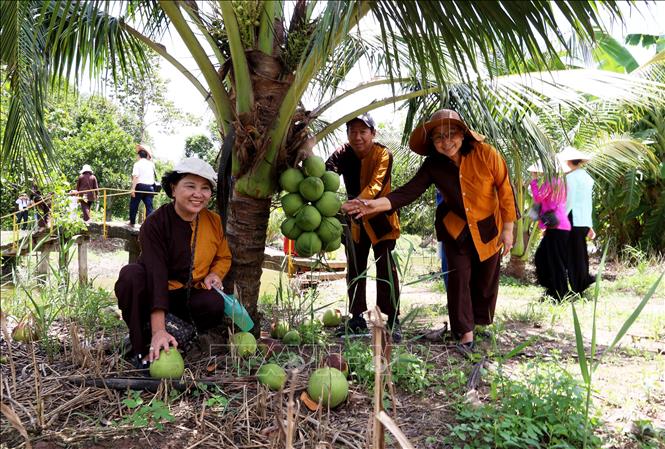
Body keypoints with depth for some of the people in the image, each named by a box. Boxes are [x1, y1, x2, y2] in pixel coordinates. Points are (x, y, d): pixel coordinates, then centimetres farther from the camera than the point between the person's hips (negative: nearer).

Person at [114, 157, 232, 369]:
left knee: (215, 305, -30)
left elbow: (224, 257, 11)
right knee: (131, 274, -34)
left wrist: (214, 275, -15)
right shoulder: (155, 223, -21)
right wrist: (158, 330, -40)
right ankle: (143, 347, -22)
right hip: (152, 294, -2)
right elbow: (156, 274, -31)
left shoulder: (215, 222, -7)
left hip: (188, 296, 3)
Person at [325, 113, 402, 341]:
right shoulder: (343, 154, -10)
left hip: (380, 218, -4)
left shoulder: (383, 154, -19)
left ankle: (393, 320, -1)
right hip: (356, 220, 4)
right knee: (354, 269, 11)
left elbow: (376, 185, -34)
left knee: (386, 268, -9)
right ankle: (357, 318, 23)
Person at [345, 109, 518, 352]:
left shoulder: (486, 154, -23)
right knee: (459, 277, -3)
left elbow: (505, 190, -14)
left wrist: (508, 229, -10)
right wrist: (376, 204, -42)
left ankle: (482, 322, 35)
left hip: (488, 227, -1)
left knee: (486, 279, 12)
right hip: (455, 228, 1)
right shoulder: (434, 165, -17)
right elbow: (409, 191, -26)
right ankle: (465, 332, 11)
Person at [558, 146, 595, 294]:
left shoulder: (570, 177, -10)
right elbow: (589, 203, 17)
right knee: (581, 253, 15)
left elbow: (569, 202, -16)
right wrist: (590, 225, 20)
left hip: (574, 220, -7)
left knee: (574, 255, -1)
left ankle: (577, 290, 3)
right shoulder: (587, 177, 13)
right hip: (585, 221, 8)